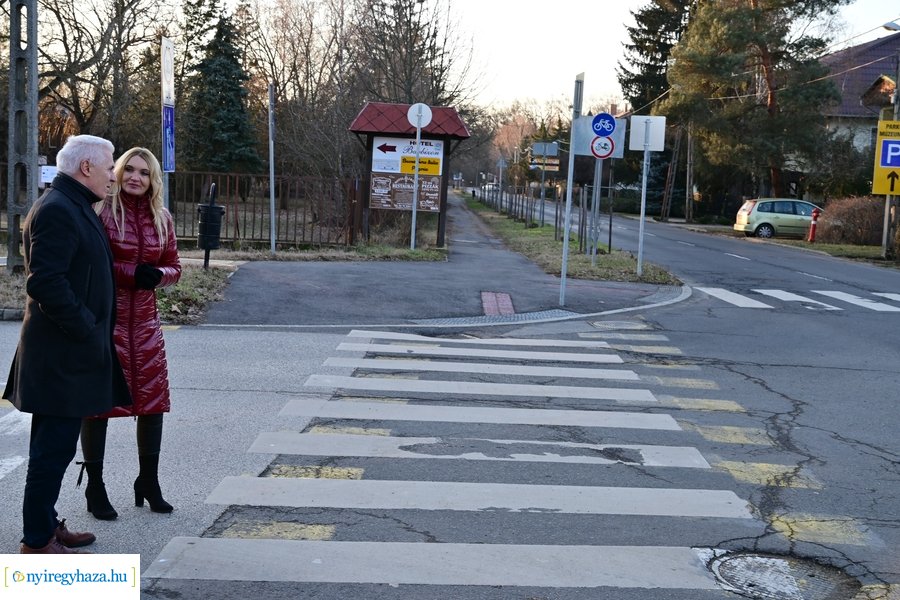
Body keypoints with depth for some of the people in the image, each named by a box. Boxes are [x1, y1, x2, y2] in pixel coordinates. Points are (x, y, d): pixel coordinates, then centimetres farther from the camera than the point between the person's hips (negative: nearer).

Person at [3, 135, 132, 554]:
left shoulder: (74, 208, 17)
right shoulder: (56, 210, -16)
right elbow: (46, 283, -24)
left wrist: (95, 333, 17)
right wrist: (88, 333, -20)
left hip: (68, 352, 10)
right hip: (62, 357, -10)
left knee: (54, 445, 17)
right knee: (54, 447, -3)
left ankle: (46, 525, 28)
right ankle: (37, 541, 6)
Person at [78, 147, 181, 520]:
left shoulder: (161, 218, 8)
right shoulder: (100, 211, -7)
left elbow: (174, 267, 13)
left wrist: (157, 274, -8)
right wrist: (132, 273, -18)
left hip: (145, 321, 5)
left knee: (153, 399, 7)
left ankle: (148, 481, 24)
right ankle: (94, 486, 17)